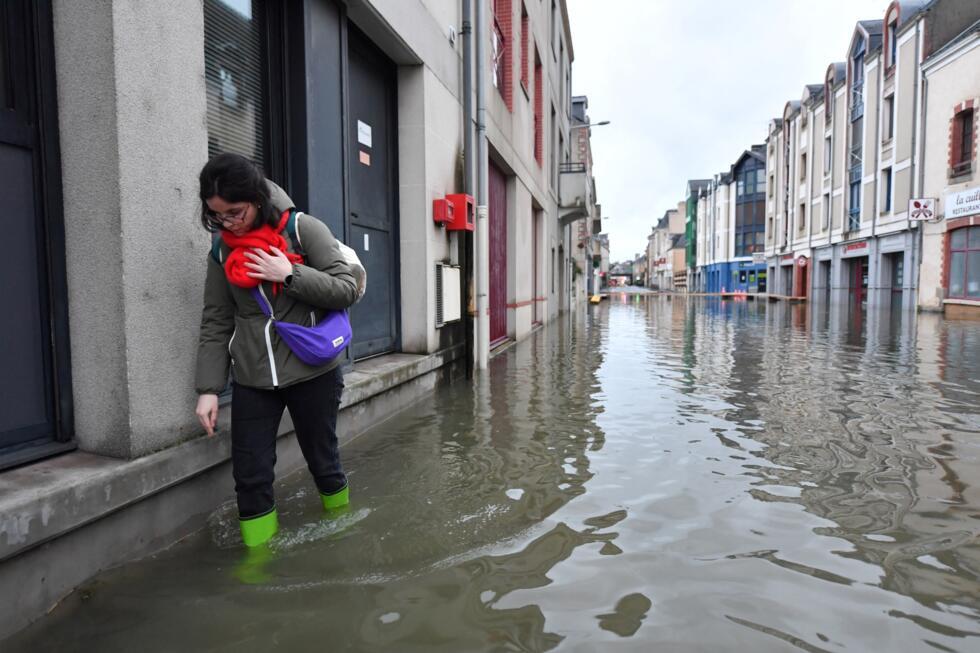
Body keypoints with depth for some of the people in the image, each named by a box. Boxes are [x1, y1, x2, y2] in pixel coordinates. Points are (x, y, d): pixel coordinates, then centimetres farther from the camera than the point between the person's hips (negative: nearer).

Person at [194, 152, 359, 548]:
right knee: (250, 475, 4)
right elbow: (216, 324, 5)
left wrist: (290, 273, -19)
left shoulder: (304, 230, -6)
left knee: (323, 461, 13)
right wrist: (208, 388, -1)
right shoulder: (222, 249, 5)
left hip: (312, 373, -2)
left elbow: (346, 290, -9)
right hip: (251, 380, 3)